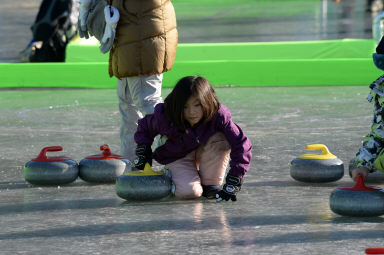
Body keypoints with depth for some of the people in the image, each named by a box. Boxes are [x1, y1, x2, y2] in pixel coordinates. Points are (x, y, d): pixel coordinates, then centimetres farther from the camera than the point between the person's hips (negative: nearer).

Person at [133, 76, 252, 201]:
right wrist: (142, 153, -11)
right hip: (178, 157, -1)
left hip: (205, 153, 2)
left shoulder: (219, 116, -31)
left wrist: (232, 185, -33)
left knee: (221, 140, -32)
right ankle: (171, 175, 8)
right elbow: (144, 126, -1)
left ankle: (210, 185, -11)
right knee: (189, 192, -30)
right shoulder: (165, 118, -26)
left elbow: (241, 145, -29)